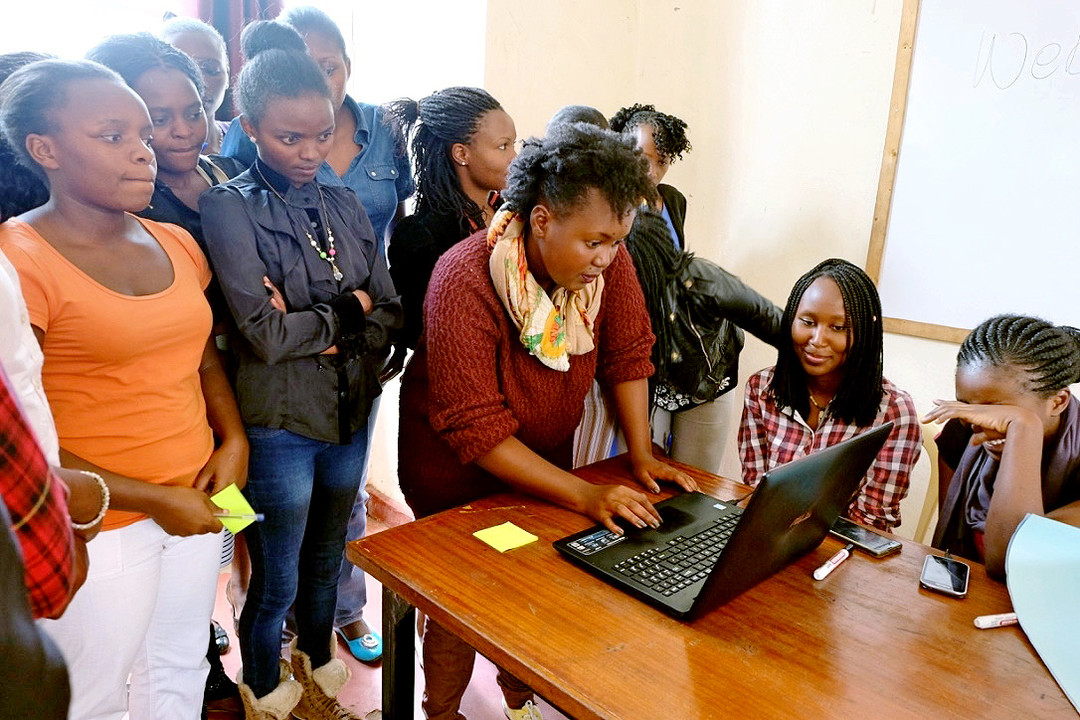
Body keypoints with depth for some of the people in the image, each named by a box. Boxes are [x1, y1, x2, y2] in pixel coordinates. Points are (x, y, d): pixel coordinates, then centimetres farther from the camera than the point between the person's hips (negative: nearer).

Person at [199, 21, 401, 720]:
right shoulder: (229, 207, -11)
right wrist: (347, 310, -9)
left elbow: (389, 313, 3)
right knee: (276, 582, 13)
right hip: (279, 424, -5)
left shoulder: (344, 203, 4)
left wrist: (314, 327, -12)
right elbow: (261, 332, -20)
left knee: (326, 561, 23)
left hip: (351, 413, 5)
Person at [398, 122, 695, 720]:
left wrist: (641, 455, -11)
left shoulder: (605, 259, -17)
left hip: (546, 460, 5)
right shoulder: (465, 280, -31)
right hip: (459, 474, -4)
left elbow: (627, 354, -4)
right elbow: (475, 430, -31)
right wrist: (584, 495, -33)